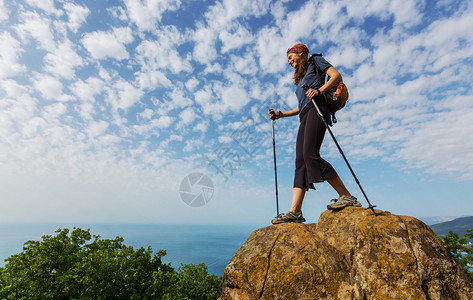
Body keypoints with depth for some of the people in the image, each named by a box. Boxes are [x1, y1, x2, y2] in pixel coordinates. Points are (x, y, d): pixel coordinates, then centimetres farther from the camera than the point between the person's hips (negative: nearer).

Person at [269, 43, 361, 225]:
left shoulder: (316, 61, 19)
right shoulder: (300, 79, 37)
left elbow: (337, 76, 3)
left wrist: (319, 90, -14)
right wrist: (282, 114, 25)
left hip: (317, 109, -7)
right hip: (305, 117, 7)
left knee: (310, 154, -25)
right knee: (300, 162, -9)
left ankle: (347, 196, -16)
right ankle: (295, 211, -15)